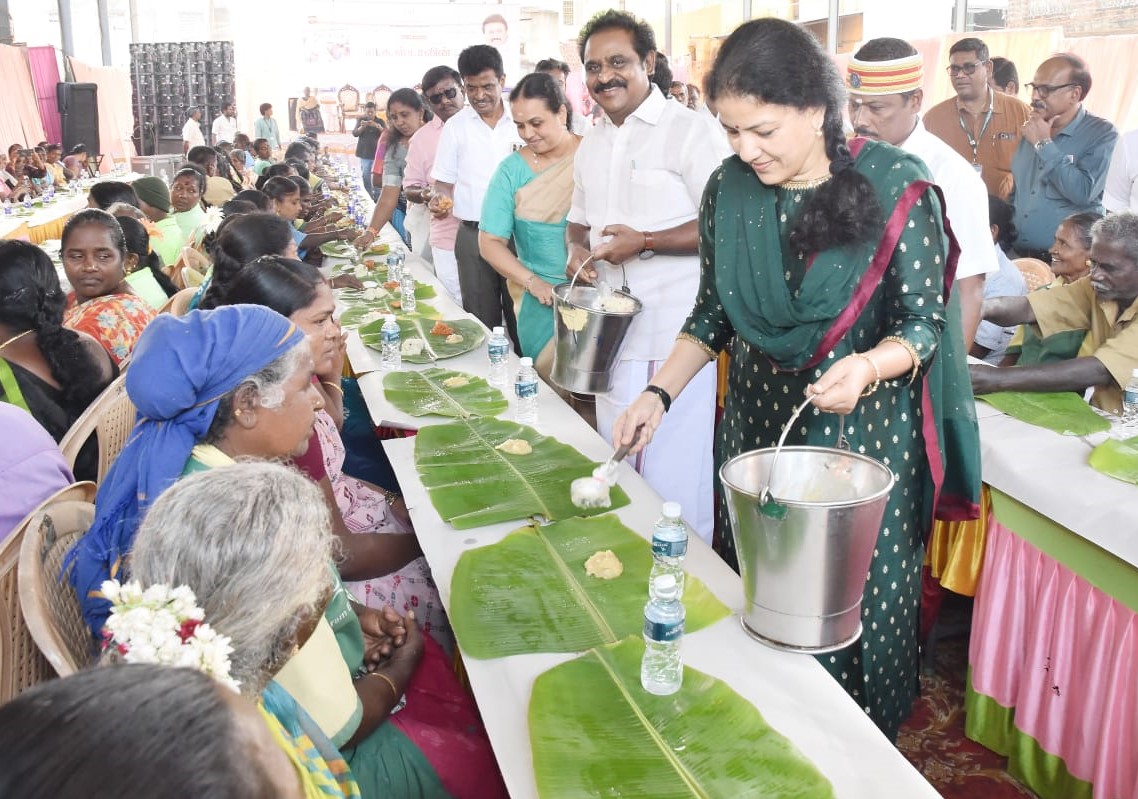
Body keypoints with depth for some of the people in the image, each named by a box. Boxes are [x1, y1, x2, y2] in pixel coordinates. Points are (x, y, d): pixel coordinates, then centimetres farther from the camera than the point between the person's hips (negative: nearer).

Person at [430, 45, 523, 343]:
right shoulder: (456, 126, 5)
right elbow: (445, 180, 9)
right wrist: (440, 197, -13)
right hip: (473, 234, 1)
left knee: (521, 316, 2)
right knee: (481, 321, 4)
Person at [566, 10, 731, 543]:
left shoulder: (690, 130, -8)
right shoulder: (591, 146, 16)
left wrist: (645, 242, -20)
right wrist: (577, 249, 3)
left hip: (676, 338, -7)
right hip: (613, 331, 7)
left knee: (673, 479, -4)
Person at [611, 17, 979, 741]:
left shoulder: (896, 190, -16)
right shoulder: (729, 189, -3)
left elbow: (923, 322, -10)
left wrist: (867, 367, -31)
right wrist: (661, 393, -4)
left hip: (863, 430, -4)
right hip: (756, 422, 4)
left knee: (856, 594, 8)